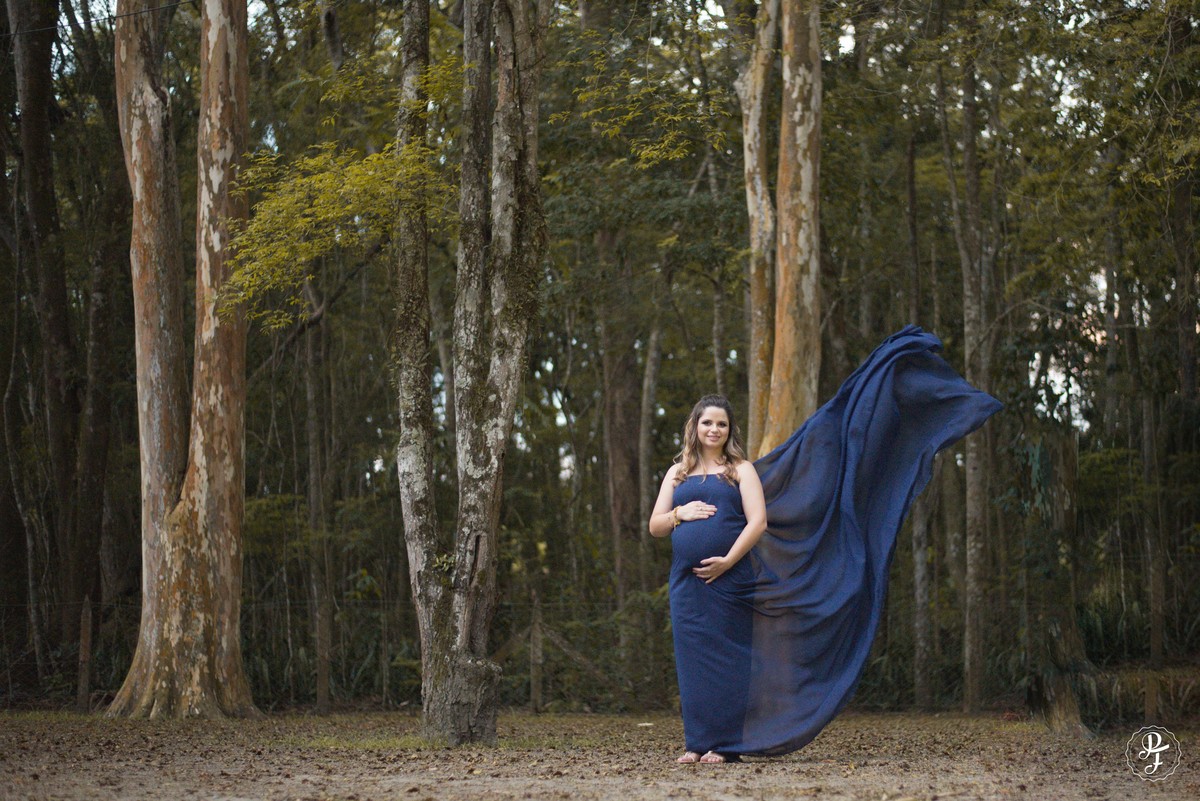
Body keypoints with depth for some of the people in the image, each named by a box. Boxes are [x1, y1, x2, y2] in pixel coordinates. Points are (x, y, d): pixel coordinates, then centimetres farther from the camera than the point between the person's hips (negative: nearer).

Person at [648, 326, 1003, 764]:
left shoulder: (740, 470, 5)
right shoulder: (677, 473, 16)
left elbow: (758, 522, -6)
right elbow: (655, 525, 11)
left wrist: (728, 560, -16)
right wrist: (680, 514, -9)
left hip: (729, 579, -3)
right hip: (687, 580, 3)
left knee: (726, 657, -3)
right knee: (693, 656, 1)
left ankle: (725, 743, 0)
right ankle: (697, 742, 7)